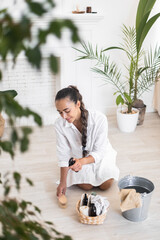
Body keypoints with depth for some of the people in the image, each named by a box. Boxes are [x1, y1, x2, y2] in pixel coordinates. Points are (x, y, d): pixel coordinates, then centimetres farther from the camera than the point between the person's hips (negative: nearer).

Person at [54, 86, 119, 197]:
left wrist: (82, 161, -47)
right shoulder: (59, 124, -27)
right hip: (78, 157, 1)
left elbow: (99, 152, -27)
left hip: (100, 155, -1)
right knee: (87, 186, -13)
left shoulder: (99, 119, -35)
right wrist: (63, 182, -16)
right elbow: (63, 155, -17)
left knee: (105, 185, -11)